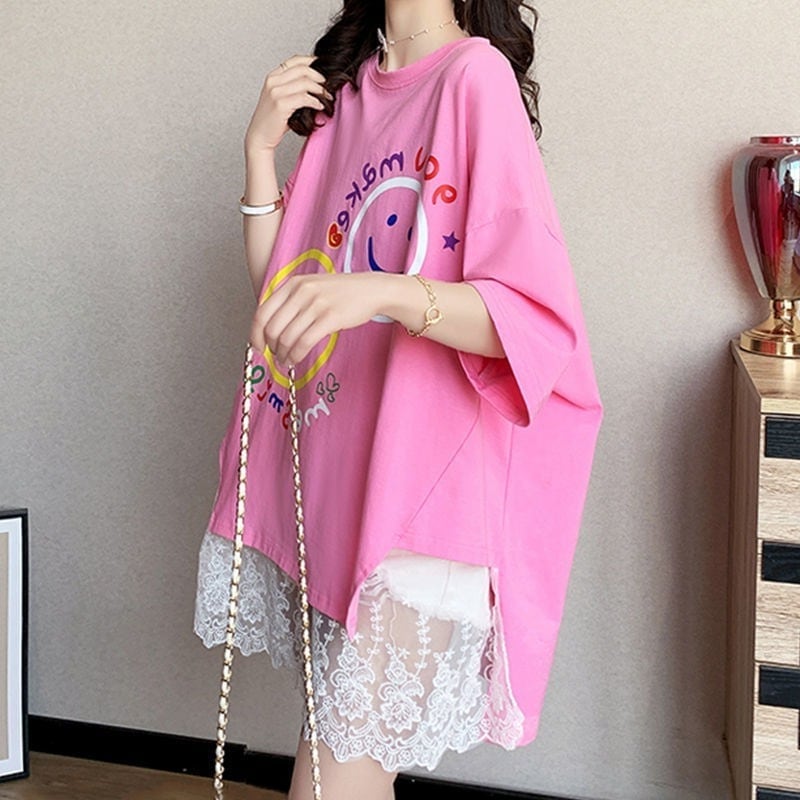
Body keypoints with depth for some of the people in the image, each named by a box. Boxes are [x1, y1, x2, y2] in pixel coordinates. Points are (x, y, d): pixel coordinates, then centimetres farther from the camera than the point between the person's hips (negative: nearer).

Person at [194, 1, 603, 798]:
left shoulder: (476, 74, -7)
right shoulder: (342, 90, 15)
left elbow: (537, 317, -17)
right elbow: (278, 285, 14)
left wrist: (383, 291, -33)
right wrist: (261, 147, 3)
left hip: (420, 491, -6)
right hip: (329, 470, 7)